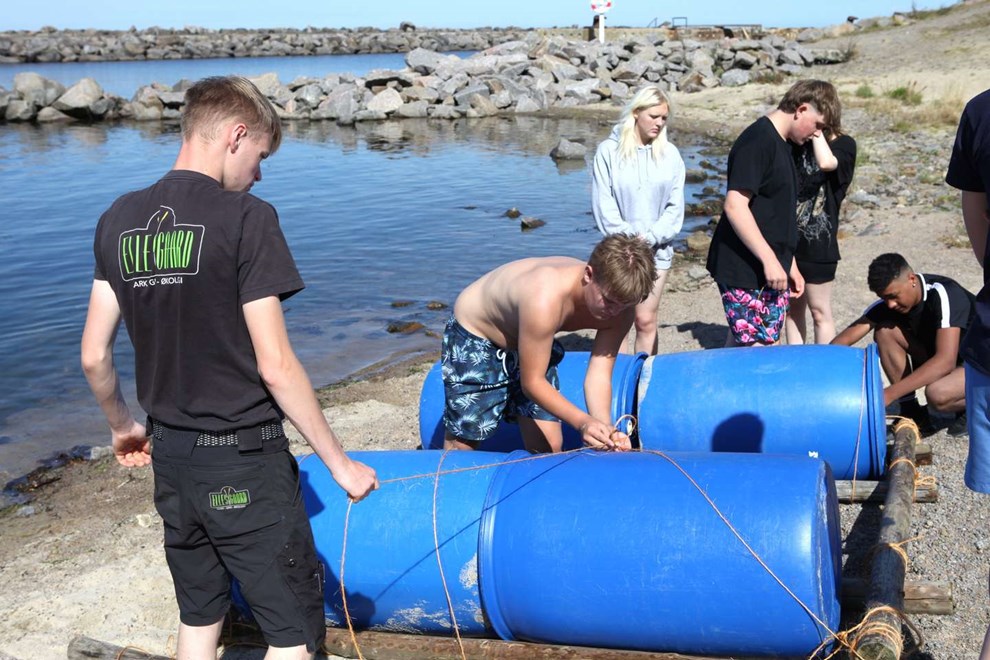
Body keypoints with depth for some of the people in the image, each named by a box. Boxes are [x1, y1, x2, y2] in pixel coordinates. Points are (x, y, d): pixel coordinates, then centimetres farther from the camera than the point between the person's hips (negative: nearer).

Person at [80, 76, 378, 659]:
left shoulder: (119, 220, 3)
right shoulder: (246, 218, -15)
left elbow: (94, 356, 6)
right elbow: (274, 365, -18)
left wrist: (122, 425, 25)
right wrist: (340, 463, -9)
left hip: (170, 457, 7)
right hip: (243, 462, -7)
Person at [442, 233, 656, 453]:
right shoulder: (545, 298, -43)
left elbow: (599, 374, -21)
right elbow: (532, 382, -34)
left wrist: (606, 428, -39)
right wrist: (582, 422, -46)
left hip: (529, 344, 6)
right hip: (472, 338, -6)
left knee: (549, 446, 2)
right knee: (460, 445, 4)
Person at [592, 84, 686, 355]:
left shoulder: (670, 154, 4)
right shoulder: (609, 151, -3)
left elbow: (675, 206, 3)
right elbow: (603, 205, -5)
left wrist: (650, 237, -9)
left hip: (657, 249, 2)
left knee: (646, 322, 4)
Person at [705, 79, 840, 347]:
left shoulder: (782, 144, 17)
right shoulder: (757, 141, -14)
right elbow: (734, 206, -22)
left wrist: (790, 265, 23)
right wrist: (769, 259, -22)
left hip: (771, 269, 9)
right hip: (745, 272, -9)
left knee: (739, 348, 11)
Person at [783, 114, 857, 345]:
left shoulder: (844, 145, -7)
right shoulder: (797, 143, 7)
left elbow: (826, 162, -29)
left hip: (818, 242, -5)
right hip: (789, 238, 5)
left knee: (819, 311, 5)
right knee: (793, 307, 12)